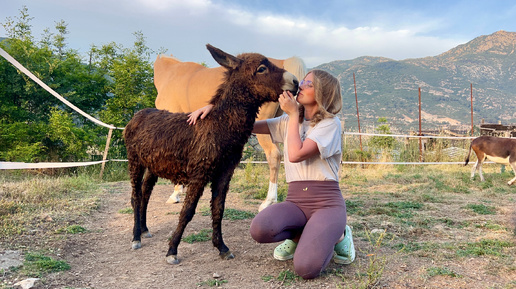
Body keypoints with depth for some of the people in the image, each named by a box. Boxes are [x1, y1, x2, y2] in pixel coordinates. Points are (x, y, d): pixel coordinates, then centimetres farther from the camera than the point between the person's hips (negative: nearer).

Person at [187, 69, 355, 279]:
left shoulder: (330, 123, -6)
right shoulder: (288, 121, 13)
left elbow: (295, 155, -19)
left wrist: (293, 114, -9)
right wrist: (215, 106, -1)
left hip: (327, 203, -4)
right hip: (295, 201, 5)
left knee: (306, 268, -26)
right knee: (260, 229, -29)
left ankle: (336, 235, 6)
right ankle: (302, 235, 5)